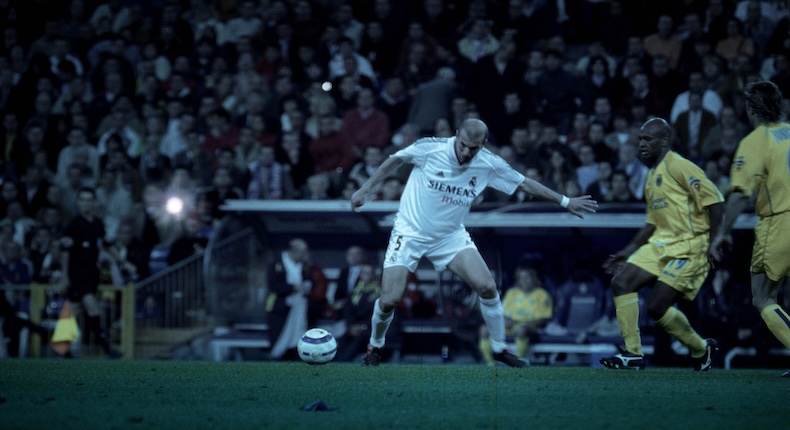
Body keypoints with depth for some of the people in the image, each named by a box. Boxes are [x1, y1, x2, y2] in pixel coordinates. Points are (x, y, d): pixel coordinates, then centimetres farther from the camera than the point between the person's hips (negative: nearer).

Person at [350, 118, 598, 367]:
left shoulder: (489, 165, -11)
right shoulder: (429, 148, -20)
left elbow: (524, 184, 2)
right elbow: (395, 161, -2)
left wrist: (565, 202, 4)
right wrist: (365, 189, -2)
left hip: (451, 236, 3)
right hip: (410, 232, -3)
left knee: (487, 288, -12)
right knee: (389, 300, -12)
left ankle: (499, 349, 7)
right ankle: (375, 347, 18)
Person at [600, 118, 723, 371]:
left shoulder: (678, 167, -11)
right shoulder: (652, 176, 17)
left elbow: (714, 200, -16)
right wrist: (628, 251, 20)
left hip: (689, 247, -9)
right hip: (661, 245, 9)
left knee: (657, 307, -12)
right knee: (621, 282, -7)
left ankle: (701, 349, 12)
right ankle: (633, 354, -4)